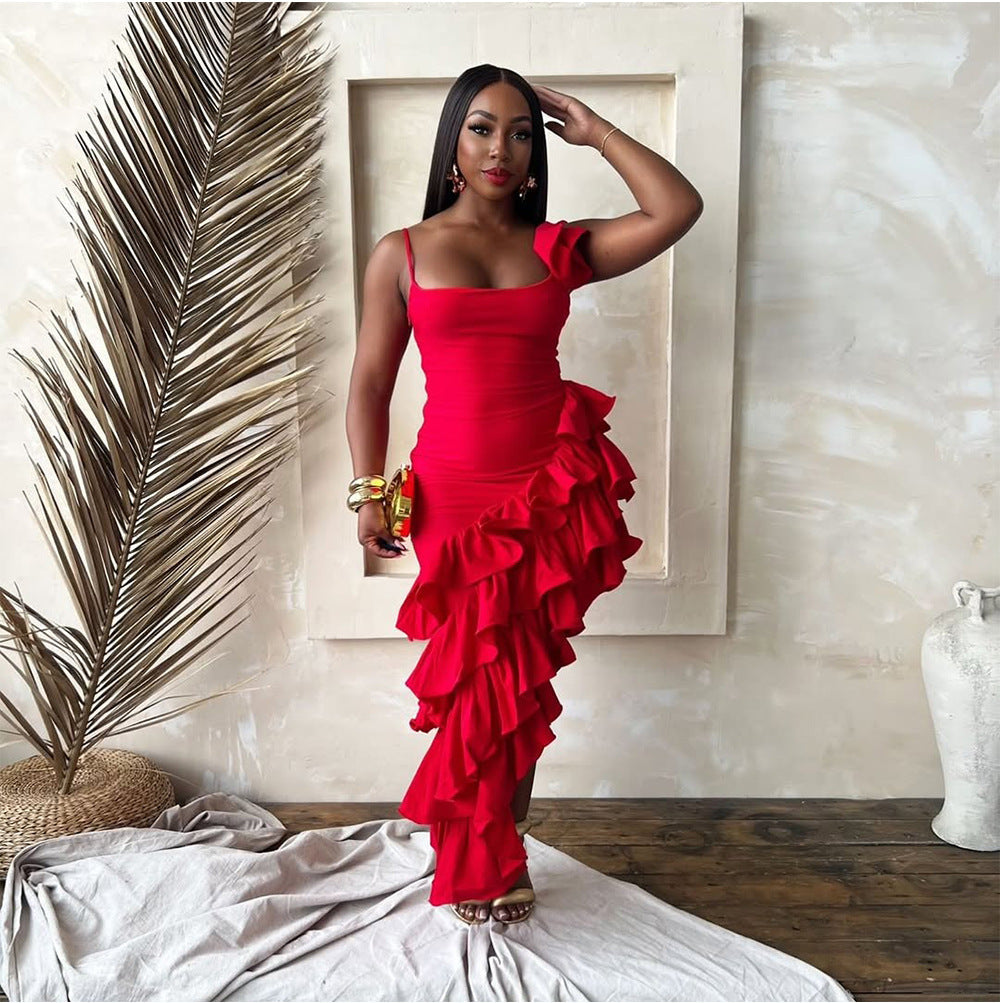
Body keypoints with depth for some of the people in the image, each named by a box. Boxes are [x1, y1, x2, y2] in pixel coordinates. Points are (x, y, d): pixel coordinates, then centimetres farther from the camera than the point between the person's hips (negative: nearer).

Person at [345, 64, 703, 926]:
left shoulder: (560, 248, 10)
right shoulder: (402, 253, 7)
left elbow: (677, 209, 1)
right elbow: (371, 381, 4)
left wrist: (592, 128, 8)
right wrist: (368, 492, -5)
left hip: (555, 486, 2)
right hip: (455, 492, -1)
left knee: (519, 682, 9)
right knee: (479, 679, 5)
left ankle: (501, 857, 27)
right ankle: (479, 870, 25)